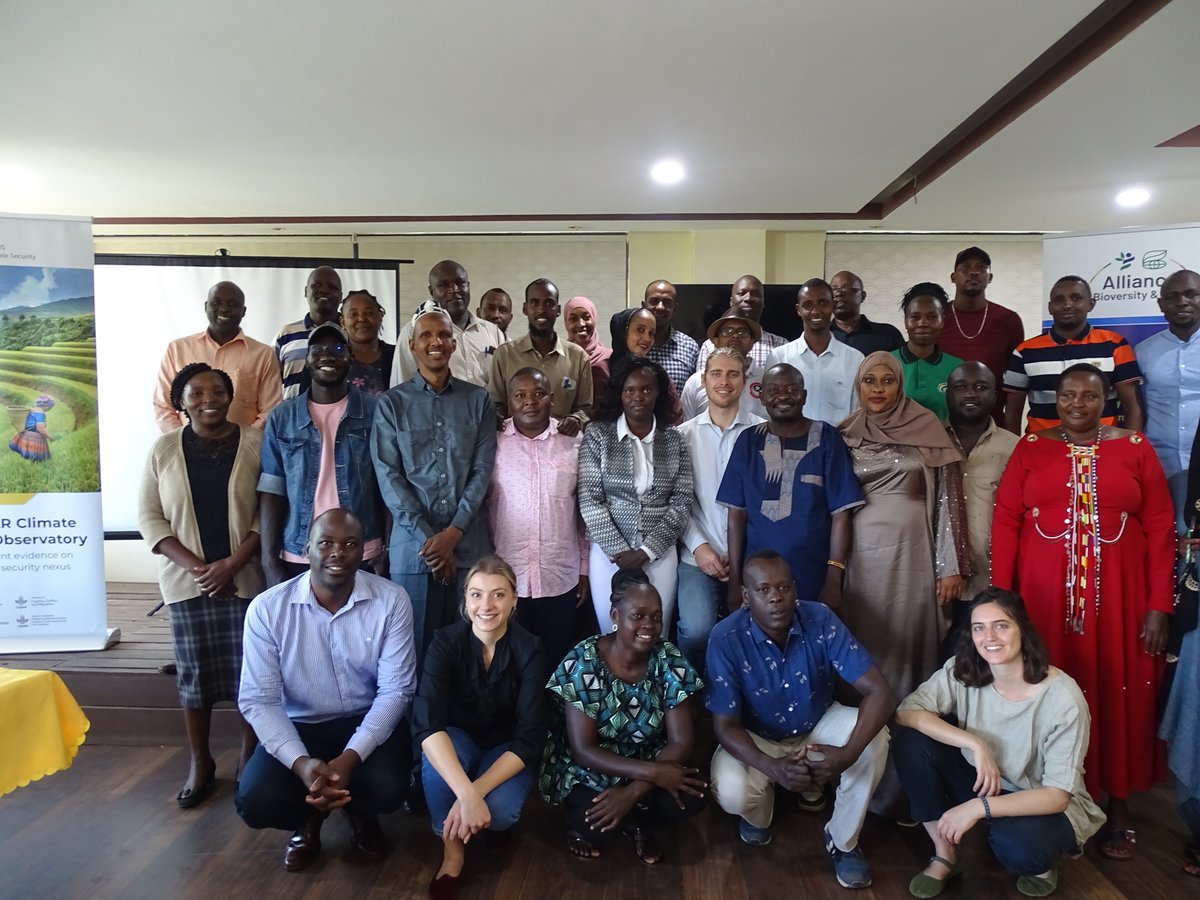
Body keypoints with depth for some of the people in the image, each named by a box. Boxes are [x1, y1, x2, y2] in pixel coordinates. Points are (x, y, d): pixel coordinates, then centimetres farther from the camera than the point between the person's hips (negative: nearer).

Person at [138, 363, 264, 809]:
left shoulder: (256, 443, -2)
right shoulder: (163, 449, 4)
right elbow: (149, 516, 2)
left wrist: (232, 563, -12)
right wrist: (194, 565, -10)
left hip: (245, 579, -1)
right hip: (187, 581, 2)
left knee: (250, 672, 3)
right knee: (194, 674, 8)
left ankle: (250, 759, 21)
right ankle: (200, 764, 24)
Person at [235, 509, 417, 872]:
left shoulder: (391, 601, -15)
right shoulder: (267, 608, -13)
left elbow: (396, 689, -13)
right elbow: (258, 699, -13)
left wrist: (351, 757, -26)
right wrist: (301, 762, -28)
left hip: (369, 722, 0)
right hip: (299, 725, 1)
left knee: (386, 790, -28)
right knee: (255, 800, -25)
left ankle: (359, 811, 13)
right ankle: (309, 817, 14)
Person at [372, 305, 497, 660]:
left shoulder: (478, 400, 7)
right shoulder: (392, 403, 4)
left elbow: (482, 470, 1)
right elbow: (388, 476, -3)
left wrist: (453, 532, -9)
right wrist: (427, 536, -10)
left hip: (469, 543, 1)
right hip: (413, 544, -1)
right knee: (415, 646, 6)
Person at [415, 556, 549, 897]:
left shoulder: (530, 650, -20)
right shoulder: (446, 643, -20)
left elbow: (530, 738, -23)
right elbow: (427, 724, -33)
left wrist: (476, 792, -36)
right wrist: (466, 794, -46)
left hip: (508, 750, 0)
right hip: (458, 741, 1)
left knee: (499, 812, -31)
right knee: (436, 750, -34)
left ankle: (459, 824, 6)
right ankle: (452, 849, -11)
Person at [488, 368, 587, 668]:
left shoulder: (574, 443, 2)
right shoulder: (493, 444, 0)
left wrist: (585, 568, 7)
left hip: (561, 578, 1)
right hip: (505, 577, 0)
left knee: (558, 661, 12)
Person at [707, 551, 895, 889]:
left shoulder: (821, 621, -23)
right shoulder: (726, 638, -27)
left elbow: (880, 692, -26)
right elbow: (725, 726, -23)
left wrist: (848, 753, -42)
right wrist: (773, 767, -42)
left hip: (819, 724, 2)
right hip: (756, 737, -1)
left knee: (875, 738, -27)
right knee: (731, 792, -30)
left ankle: (842, 840, -2)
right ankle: (758, 814, 12)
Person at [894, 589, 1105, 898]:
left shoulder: (1062, 696, -24)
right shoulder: (963, 670, -14)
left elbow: (1057, 795, -24)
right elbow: (906, 712, -21)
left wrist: (978, 807, -33)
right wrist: (975, 744, -30)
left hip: (1046, 805, -3)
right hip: (983, 784, 4)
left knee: (1017, 845, -38)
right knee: (910, 741, -20)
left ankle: (1039, 860, 2)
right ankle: (945, 855, -4)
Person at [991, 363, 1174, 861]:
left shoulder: (1135, 447, 4)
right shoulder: (1030, 448, 4)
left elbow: (1160, 528, 1)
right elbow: (1005, 522, -1)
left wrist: (1158, 605, -4)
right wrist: (1001, 596, -8)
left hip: (1118, 597, 0)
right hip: (1044, 595, 0)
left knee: (1117, 694, 7)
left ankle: (1117, 805, 24)